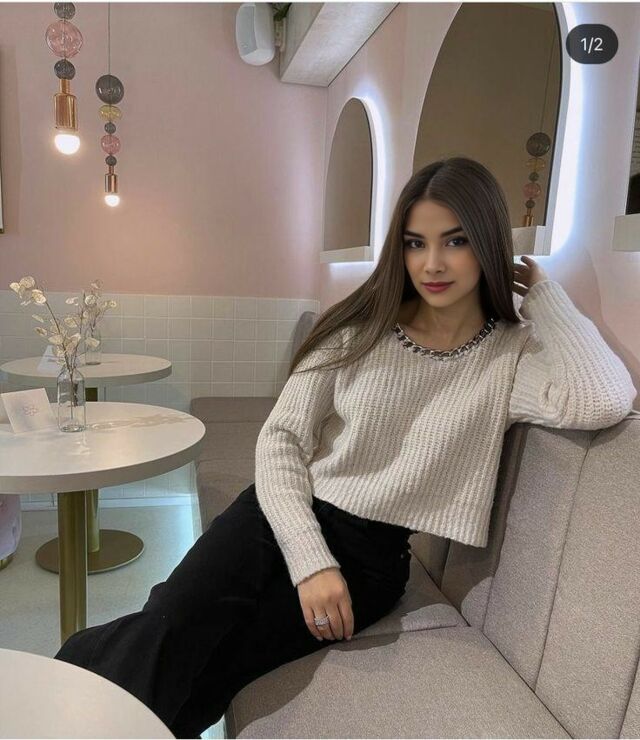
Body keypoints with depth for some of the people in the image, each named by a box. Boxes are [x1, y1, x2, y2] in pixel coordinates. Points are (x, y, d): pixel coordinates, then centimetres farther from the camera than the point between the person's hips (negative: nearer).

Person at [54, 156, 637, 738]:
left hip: (372, 557, -1)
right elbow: (280, 438, -1)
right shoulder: (360, 328, 2)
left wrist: (542, 290, -7)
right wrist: (310, 558, -14)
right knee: (170, 626, -26)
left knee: (193, 671, -20)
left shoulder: (513, 355, 0)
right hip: (285, 515, 1)